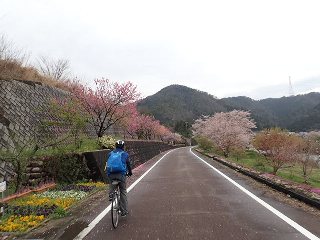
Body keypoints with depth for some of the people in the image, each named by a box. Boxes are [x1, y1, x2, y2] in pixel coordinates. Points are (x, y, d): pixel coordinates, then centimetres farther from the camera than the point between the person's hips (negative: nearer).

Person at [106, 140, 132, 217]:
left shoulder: (110, 153, 16)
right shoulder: (125, 154, 9)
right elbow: (128, 164, 13)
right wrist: (130, 172, 30)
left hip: (110, 174, 3)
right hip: (121, 174, -2)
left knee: (111, 185, 35)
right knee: (123, 192, 9)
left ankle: (110, 194, 9)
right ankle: (124, 211, 14)